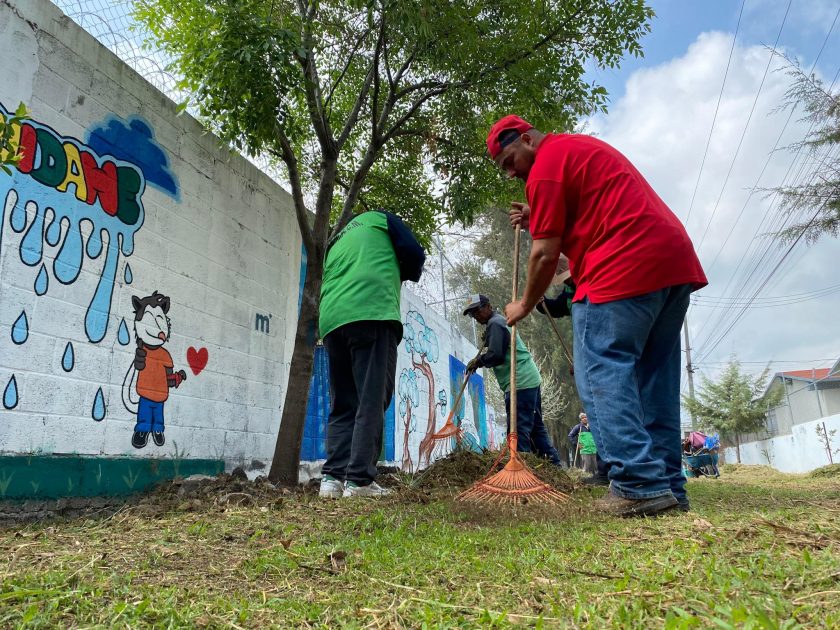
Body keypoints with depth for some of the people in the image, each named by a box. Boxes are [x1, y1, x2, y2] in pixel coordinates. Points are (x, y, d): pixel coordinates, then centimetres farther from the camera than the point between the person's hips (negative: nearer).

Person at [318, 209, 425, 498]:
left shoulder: (336, 243, 35)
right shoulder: (379, 218, 20)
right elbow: (415, 255, 8)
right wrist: (400, 276, 28)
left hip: (332, 321, 6)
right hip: (372, 314, -6)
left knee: (342, 406, 9)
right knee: (372, 402, -8)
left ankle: (333, 477, 1)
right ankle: (360, 481, -12)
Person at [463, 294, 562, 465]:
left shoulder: (495, 324, -7)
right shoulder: (502, 321, 24)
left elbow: (495, 356, -18)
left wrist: (478, 361, -3)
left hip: (519, 383, -11)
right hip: (530, 379, 11)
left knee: (518, 429, -11)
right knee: (536, 426, 14)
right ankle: (553, 463, 17)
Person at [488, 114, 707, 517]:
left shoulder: (546, 164, -2)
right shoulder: (583, 146, 28)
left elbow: (546, 254, -5)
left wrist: (524, 305, 8)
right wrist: (540, 220, 20)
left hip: (625, 271, -10)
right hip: (676, 261, 10)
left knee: (601, 374, -7)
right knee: (655, 378, 9)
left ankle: (640, 486, -11)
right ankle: (667, 487, 11)